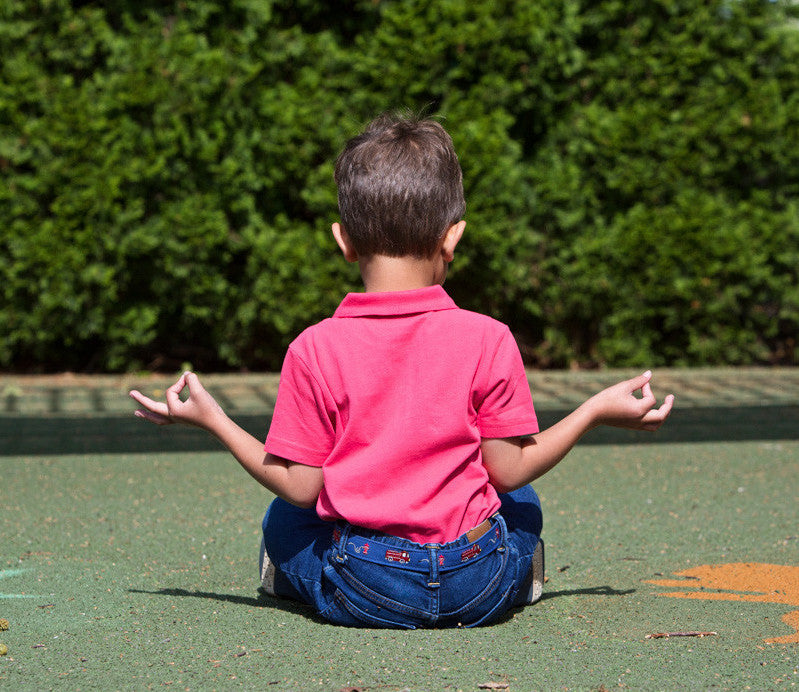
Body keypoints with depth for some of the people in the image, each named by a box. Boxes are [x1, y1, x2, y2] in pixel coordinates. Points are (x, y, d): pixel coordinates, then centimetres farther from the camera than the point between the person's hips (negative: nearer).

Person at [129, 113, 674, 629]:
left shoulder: (315, 350, -9)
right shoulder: (488, 340, -9)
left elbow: (300, 486, -5)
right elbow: (509, 470, -3)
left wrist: (212, 420, 8)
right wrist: (598, 411, 10)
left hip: (360, 593, 0)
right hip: (480, 588, 0)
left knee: (282, 519, 30)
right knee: (521, 504, 33)